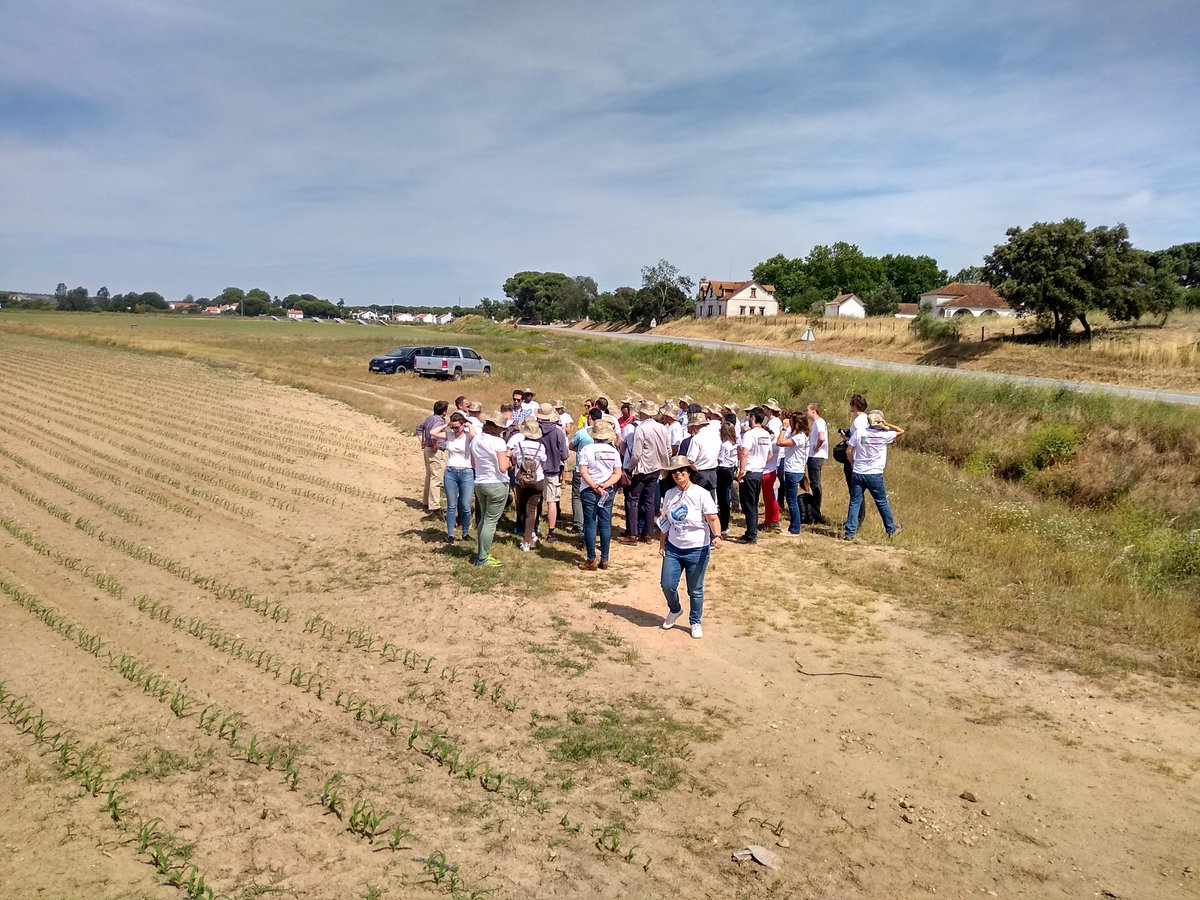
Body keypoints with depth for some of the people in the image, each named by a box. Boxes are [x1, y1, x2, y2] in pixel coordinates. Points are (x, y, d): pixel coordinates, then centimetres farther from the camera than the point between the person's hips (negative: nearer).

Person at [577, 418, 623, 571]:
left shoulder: (587, 449, -10)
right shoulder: (613, 451, -1)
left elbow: (583, 472, -15)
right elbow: (617, 474, -2)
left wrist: (595, 487, -13)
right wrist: (604, 486, -8)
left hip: (589, 491, -3)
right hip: (607, 492, 3)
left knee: (590, 525, 3)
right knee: (605, 525, 9)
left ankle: (591, 561, 6)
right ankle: (604, 560, 13)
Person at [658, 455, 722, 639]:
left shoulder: (701, 494, -13)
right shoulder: (669, 494, 2)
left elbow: (713, 519, -19)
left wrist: (717, 536, -36)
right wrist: (662, 544, 11)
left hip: (697, 550, -4)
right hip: (673, 548, 4)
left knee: (695, 590, 7)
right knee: (667, 585, 4)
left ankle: (695, 622, 27)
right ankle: (675, 610, 34)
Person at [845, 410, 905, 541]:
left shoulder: (859, 433, -4)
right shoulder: (884, 435, -5)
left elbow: (848, 451, -1)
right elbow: (901, 431, 11)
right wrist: (887, 424, 7)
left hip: (858, 474, 1)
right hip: (875, 475, -1)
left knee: (854, 503, 4)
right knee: (882, 502, 13)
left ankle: (850, 533, 1)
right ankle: (891, 529, 27)